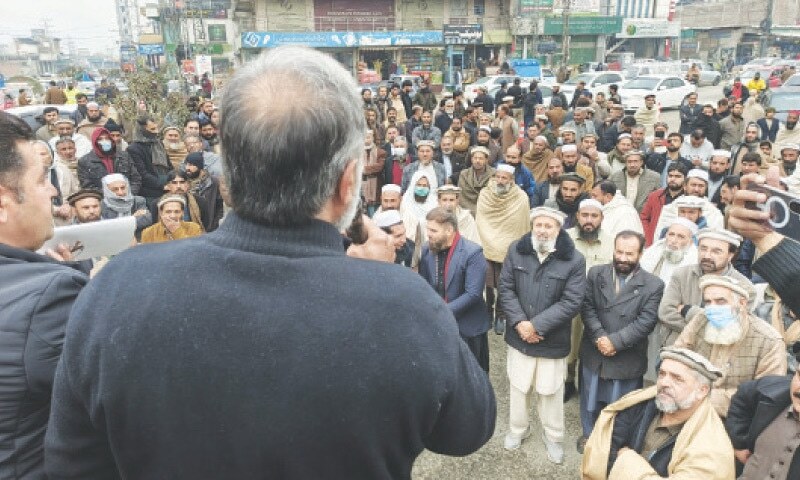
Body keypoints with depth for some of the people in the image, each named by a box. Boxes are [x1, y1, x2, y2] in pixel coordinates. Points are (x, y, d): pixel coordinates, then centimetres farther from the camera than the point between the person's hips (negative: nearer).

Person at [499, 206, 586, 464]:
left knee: (550, 391, 13)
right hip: (519, 335, 2)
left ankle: (553, 437, 36)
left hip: (553, 340, -2)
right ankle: (517, 429, 41)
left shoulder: (574, 259, -12)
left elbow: (571, 302, -15)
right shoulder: (516, 250, -4)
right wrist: (519, 322, -16)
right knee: (518, 386, 18)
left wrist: (536, 325, -18)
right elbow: (505, 288, -4)